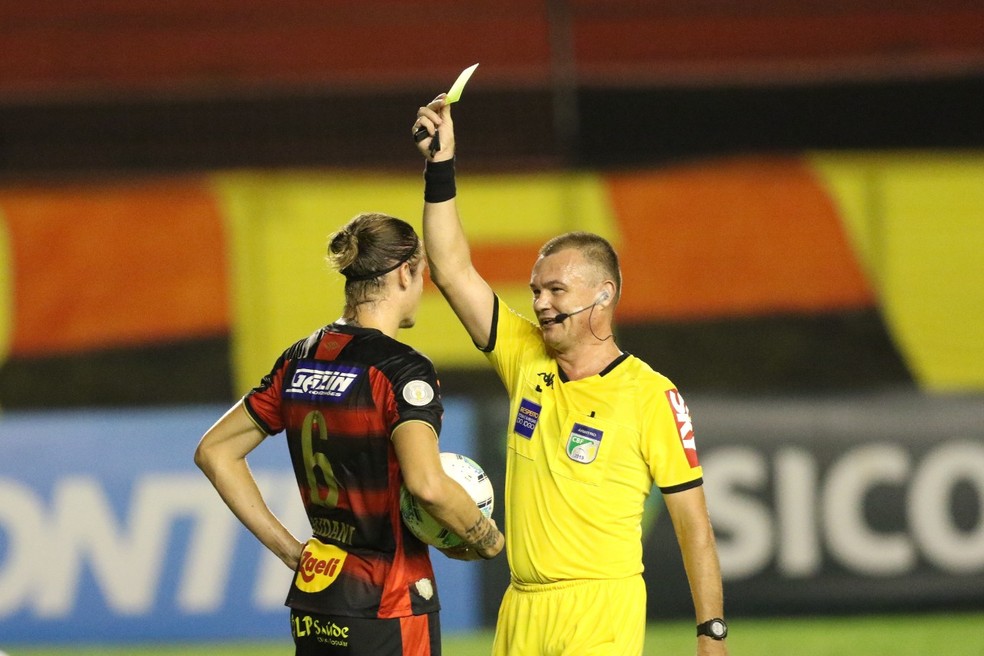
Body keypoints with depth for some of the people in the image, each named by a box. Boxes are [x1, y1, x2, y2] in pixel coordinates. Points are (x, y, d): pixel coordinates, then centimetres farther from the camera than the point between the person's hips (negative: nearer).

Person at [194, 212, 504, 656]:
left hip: (313, 603, 7)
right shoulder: (400, 369, -14)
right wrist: (488, 540, -10)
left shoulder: (299, 361, 8)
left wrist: (289, 550, 14)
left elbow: (214, 452, 14)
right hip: (389, 608, -7)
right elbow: (427, 484, -29)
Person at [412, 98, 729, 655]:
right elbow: (453, 270, 9)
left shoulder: (651, 396, -4)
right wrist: (441, 165, 2)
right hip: (521, 608, 5)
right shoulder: (527, 359, 10)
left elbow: (694, 525, -3)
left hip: (601, 611, -5)